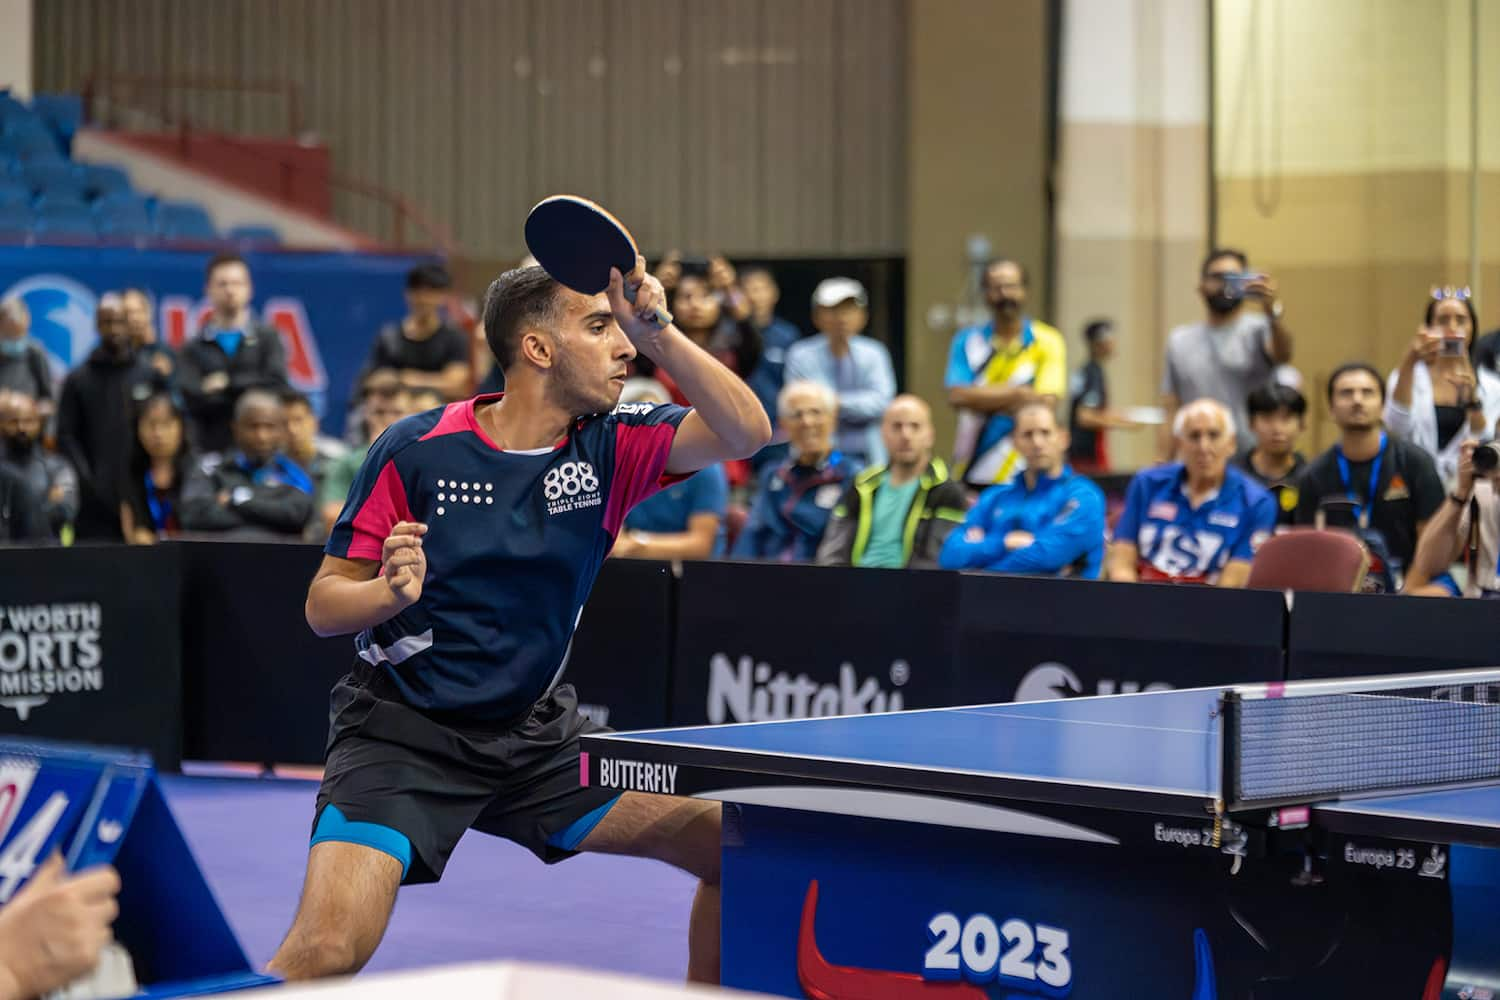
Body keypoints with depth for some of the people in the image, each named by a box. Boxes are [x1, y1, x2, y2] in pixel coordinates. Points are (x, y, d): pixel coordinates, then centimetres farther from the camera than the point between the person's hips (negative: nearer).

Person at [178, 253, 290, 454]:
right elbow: (192, 400, -6)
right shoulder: (193, 348, 7)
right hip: (212, 449, 0)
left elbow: (275, 385, -5)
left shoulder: (268, 337, 8)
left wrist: (227, 385, -6)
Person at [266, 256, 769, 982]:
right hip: (404, 733, -5)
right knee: (327, 950, -25)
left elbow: (744, 432, -19)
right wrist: (392, 592, -30)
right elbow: (323, 606, -8)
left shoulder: (611, 446, -3)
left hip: (536, 737, 5)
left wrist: (656, 331, -32)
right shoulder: (414, 452, -13)